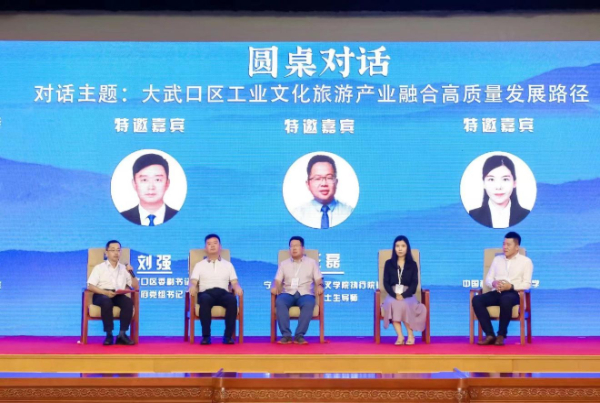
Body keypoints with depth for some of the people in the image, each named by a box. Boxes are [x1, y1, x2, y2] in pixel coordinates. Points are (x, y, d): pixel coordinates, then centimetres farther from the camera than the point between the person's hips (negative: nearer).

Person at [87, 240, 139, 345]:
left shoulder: (124, 269, 19)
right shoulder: (99, 268, 9)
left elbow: (136, 287, 16)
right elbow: (90, 286, -3)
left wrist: (131, 273, 0)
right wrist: (105, 292, -19)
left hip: (118, 296, 3)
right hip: (101, 295, -3)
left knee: (128, 302, -32)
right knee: (106, 301, -39)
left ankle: (122, 334, -32)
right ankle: (109, 334, -32)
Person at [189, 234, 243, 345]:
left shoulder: (228, 264, 24)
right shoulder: (200, 265, 20)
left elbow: (234, 282, 13)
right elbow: (193, 281, 7)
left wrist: (237, 287, -12)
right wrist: (192, 287, -18)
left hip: (223, 293, 1)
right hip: (206, 293, -1)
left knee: (232, 299, -35)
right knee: (204, 299, -39)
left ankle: (228, 335, -30)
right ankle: (206, 336, -34)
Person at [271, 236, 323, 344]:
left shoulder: (311, 262, 18)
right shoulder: (283, 264, 21)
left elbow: (318, 279, 10)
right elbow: (278, 280, 11)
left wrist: (319, 286, -13)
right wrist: (275, 287, -12)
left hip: (305, 293, -1)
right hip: (288, 293, 1)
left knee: (309, 304, -38)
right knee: (279, 302, -35)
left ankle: (299, 335, -37)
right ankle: (286, 335, -36)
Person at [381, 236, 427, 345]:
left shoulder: (412, 264, 8)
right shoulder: (389, 263, 10)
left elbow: (414, 284, 0)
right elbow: (386, 283, 3)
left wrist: (404, 295, -17)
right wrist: (395, 295, -15)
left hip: (407, 295, -1)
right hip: (393, 294, 1)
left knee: (404, 305, -35)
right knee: (392, 304, -34)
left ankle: (410, 334, -18)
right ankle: (400, 336, -34)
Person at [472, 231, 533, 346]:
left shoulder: (526, 261, 9)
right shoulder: (497, 259, 22)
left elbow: (527, 284, -1)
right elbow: (488, 279, 17)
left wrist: (511, 286, -18)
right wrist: (494, 283, -8)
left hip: (513, 293, -4)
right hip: (497, 293, 4)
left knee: (505, 299, -42)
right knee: (477, 299, -27)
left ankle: (501, 335, -27)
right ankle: (490, 335, -29)